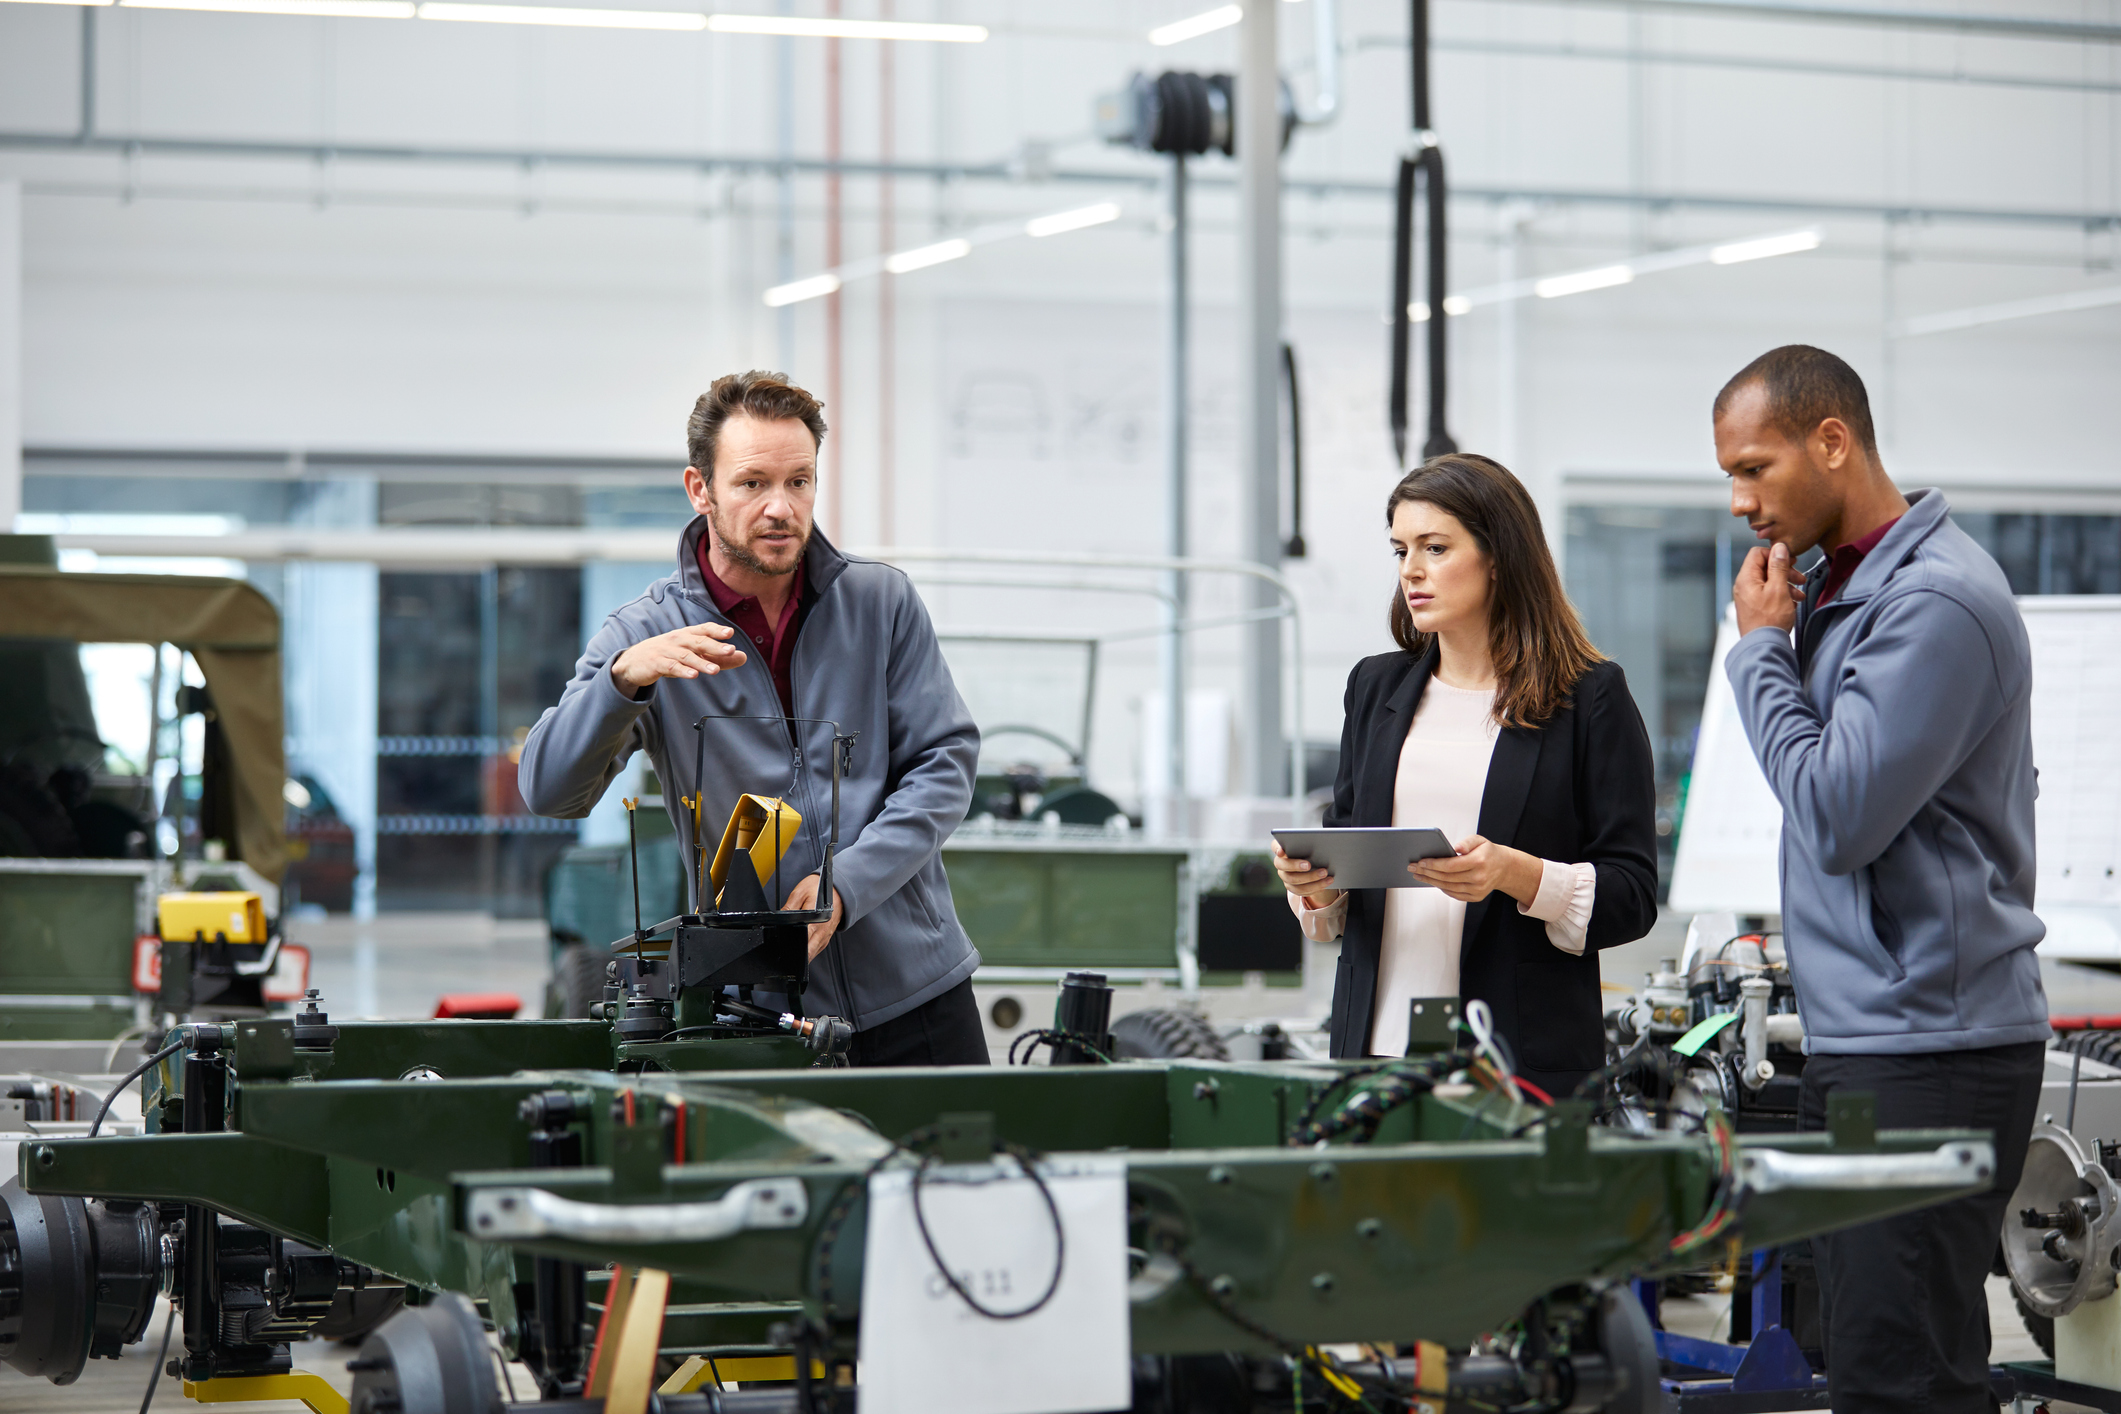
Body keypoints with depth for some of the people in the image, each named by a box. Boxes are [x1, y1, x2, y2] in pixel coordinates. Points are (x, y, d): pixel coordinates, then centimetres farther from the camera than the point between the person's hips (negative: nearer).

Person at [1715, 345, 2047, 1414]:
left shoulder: (1935, 603, -15)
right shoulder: (1844, 588, 15)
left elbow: (1836, 815, -18)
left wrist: (1763, 646, -9)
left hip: (1927, 1053, -10)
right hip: (1856, 1044, 10)